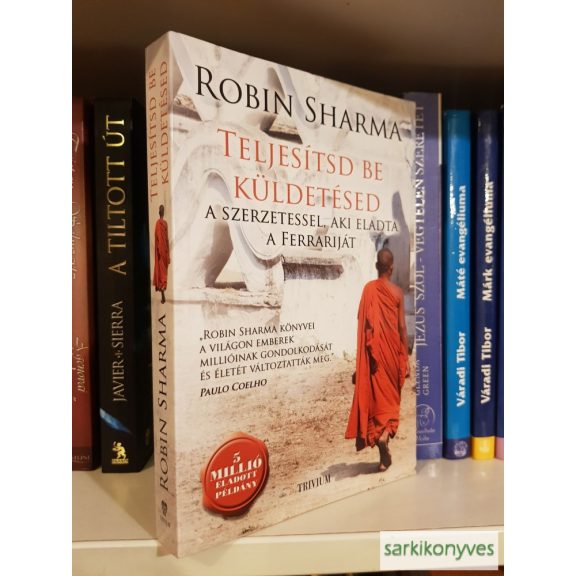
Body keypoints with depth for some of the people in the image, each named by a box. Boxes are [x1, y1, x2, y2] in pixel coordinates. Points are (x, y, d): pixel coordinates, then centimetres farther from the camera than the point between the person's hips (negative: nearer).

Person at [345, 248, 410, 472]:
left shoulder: (368, 289, -3)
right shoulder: (397, 292, -4)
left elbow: (364, 325, -4)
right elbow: (402, 328, -4)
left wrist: (361, 362, 5)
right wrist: (406, 361, 2)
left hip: (374, 354, 0)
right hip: (392, 353, 0)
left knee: (376, 397, 8)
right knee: (390, 398, 16)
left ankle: (384, 456, 10)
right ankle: (385, 434, -5)